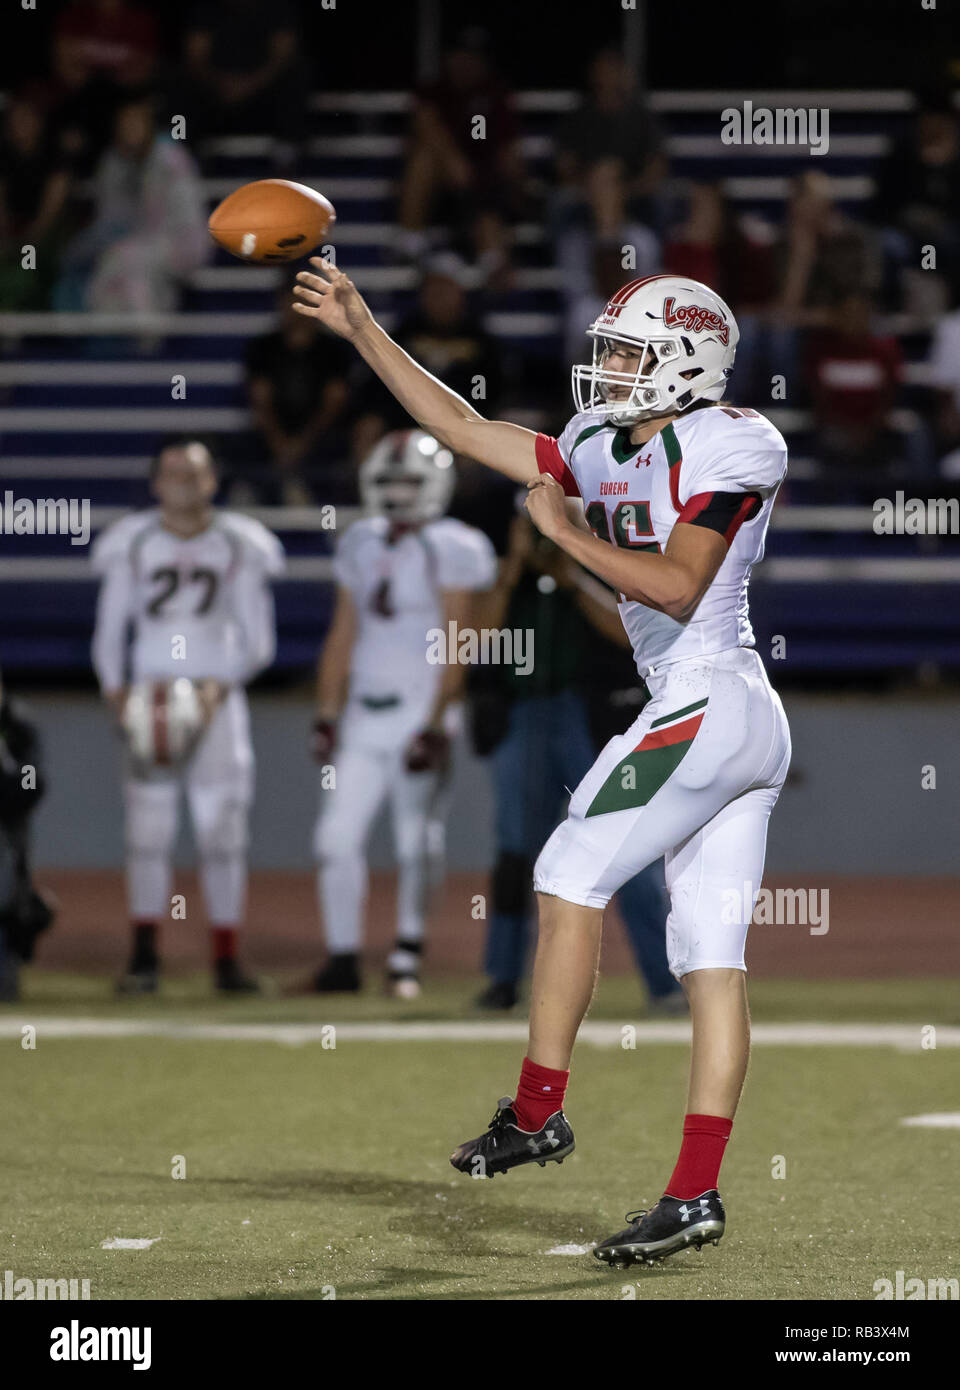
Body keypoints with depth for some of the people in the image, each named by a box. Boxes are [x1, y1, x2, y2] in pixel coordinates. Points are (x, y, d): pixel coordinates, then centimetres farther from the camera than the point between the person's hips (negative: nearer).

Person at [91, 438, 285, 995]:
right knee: (149, 829, -3)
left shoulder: (238, 547, 2)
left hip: (217, 701, 0)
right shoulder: (132, 546, 5)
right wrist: (116, 692, -8)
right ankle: (145, 956, 3)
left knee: (223, 833, -2)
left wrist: (222, 685, -13)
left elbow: (259, 642, 3)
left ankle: (227, 957, 3)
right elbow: (110, 632, 9)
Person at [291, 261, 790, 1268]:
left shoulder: (723, 451, -8)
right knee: (710, 957, 2)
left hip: (706, 706, -9)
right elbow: (465, 429, 20)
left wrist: (566, 534, -12)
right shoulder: (607, 452, 17)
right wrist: (362, 330, 19)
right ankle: (696, 1192, -2)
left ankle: (537, 1111, 0)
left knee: (570, 876, -5)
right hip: (751, 727, 9)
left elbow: (678, 584, -20)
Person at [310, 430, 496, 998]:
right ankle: (343, 957, 6)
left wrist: (436, 727, -16)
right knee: (338, 836, 0)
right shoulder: (363, 546, 13)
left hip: (420, 710, -6)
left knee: (416, 842, -3)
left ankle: (407, 956, 8)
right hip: (364, 714, 6)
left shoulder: (451, 550, -7)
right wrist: (327, 715, 12)